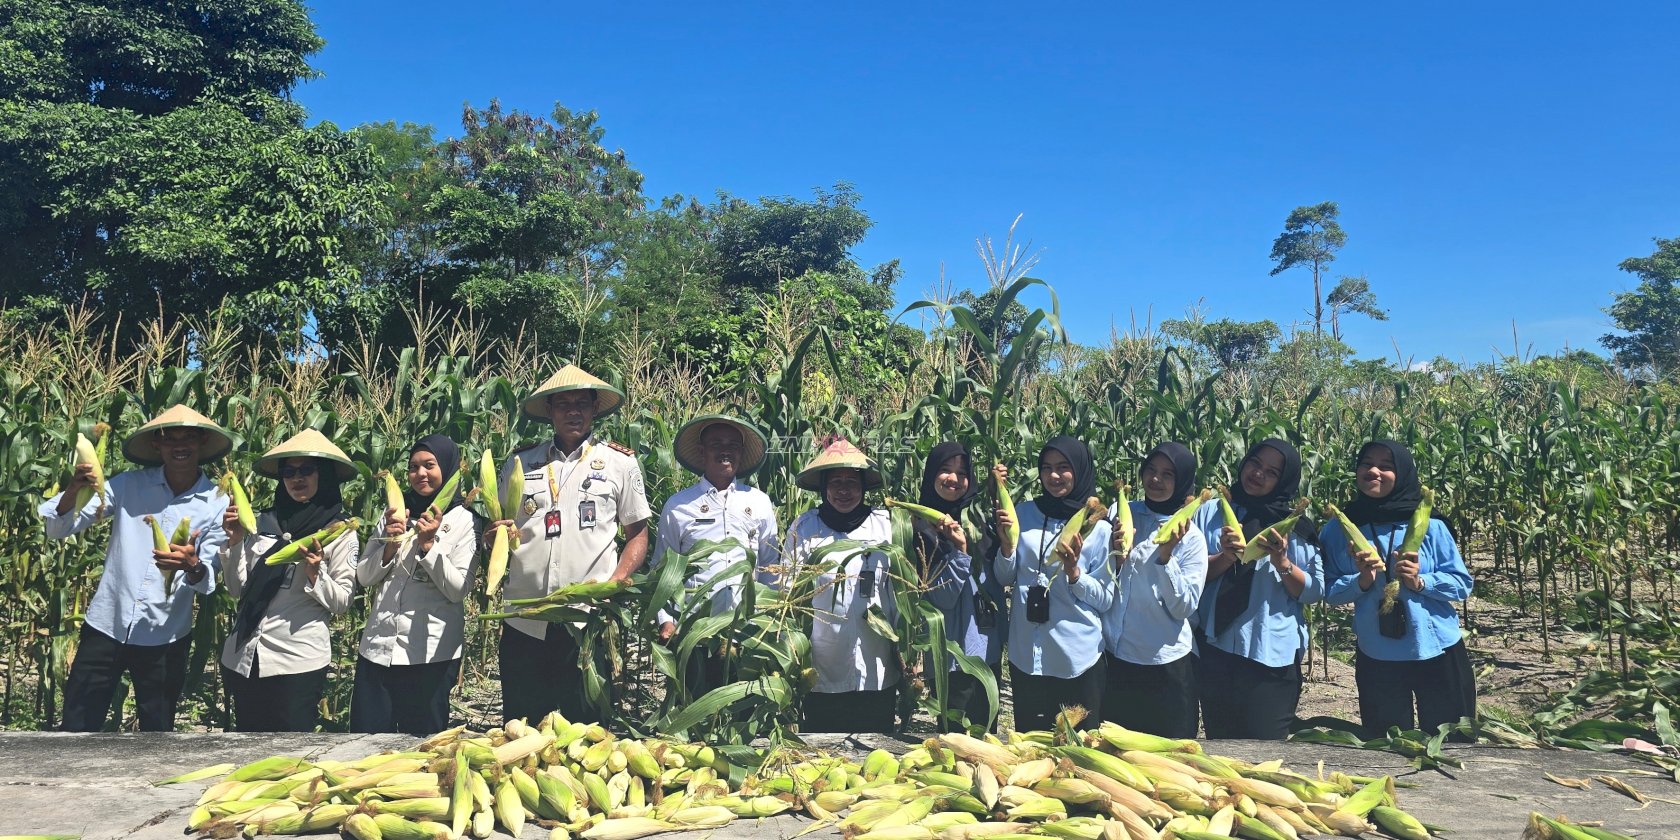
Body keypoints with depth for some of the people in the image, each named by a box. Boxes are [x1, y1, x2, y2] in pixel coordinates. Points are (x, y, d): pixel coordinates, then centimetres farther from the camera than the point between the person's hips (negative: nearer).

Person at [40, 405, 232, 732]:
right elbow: (58, 529, -4)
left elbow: (207, 579, -6)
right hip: (106, 627, 0)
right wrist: (74, 490, -25)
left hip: (165, 639, 0)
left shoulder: (218, 504, -5)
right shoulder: (128, 485, -3)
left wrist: (193, 567, -31)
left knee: (157, 730, 14)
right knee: (76, 726, 7)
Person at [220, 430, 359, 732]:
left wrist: (314, 574, -20)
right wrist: (236, 542, -4)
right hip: (242, 658, 4)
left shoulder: (341, 531, -2)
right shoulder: (262, 522, 7)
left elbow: (342, 602, -4)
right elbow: (237, 590, 8)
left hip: (297, 662, -4)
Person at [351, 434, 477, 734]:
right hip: (378, 649, 4)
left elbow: (458, 590, -10)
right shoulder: (394, 513, 9)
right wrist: (390, 544, -9)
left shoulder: (463, 521, -3)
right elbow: (363, 578, 8)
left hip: (431, 653, -4)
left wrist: (428, 545, -18)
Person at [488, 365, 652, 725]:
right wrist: (495, 537, -5)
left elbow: (637, 535, 7)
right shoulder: (520, 462, 11)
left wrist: (616, 584, -9)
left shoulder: (620, 462, 5)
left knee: (585, 729, 6)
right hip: (524, 621, 2)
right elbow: (498, 529, 19)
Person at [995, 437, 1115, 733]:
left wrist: (1073, 572, -19)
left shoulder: (1099, 528, -3)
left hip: (1078, 658, -2)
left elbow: (1106, 600, -3)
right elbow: (1005, 578, 6)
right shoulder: (1024, 513, 4)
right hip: (1027, 654, 2)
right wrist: (1006, 543, -12)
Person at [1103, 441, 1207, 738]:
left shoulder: (1191, 538, -5)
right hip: (1113, 655, 3)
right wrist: (1116, 554, -14)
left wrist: (1165, 555, -22)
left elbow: (1184, 607, -12)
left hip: (1165, 662, -2)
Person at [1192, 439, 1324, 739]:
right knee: (1218, 746, 12)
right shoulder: (1211, 513, 6)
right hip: (1214, 650, 1)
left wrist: (1282, 563, -16)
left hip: (1272, 655, -1)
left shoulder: (1296, 526, 4)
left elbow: (1314, 591, -1)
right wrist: (1225, 557, -16)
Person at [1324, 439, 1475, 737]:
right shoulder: (1340, 528, -5)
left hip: (1438, 652, -1)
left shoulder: (1429, 525, -8)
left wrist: (1420, 582, -20)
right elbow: (1330, 591, -2)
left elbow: (1462, 584, -3)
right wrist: (1362, 581, -20)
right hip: (1377, 658, 1)